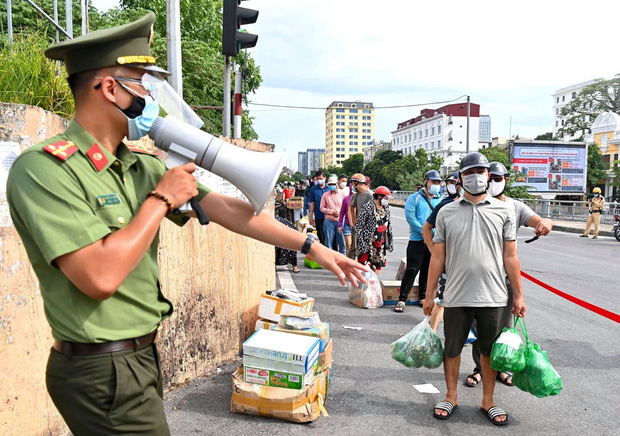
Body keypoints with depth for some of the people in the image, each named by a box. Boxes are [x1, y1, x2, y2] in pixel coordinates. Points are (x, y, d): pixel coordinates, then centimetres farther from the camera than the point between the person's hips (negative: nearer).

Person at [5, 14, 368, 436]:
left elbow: (224, 207, 2)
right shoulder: (44, 168, -19)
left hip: (143, 355, 7)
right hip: (102, 372, -7)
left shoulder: (142, 165, 3)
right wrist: (162, 199, -17)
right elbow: (99, 277, -28)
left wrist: (312, 247, 3)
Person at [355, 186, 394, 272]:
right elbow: (358, 225, -12)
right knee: (365, 265, -7)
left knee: (378, 265, 12)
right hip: (368, 242, -7)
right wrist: (361, 241, -16)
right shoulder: (367, 207, -12)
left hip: (381, 242, 7)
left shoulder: (386, 208, 10)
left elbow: (389, 225, 18)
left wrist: (390, 240, 15)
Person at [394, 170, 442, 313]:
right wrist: (423, 232, -16)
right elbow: (409, 215, -10)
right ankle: (402, 300, 0)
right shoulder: (415, 198, 2)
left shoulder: (441, 200, 13)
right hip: (417, 241, -4)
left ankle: (423, 297, 26)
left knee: (427, 271, 13)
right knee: (411, 271, -6)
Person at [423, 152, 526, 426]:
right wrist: (430, 294, 4)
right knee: (452, 349, 12)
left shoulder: (503, 210, 3)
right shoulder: (447, 212, 3)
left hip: (493, 297, 0)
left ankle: (488, 401, 31)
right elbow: (438, 257, 4)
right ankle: (451, 397, 31)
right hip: (456, 298, 0)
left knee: (490, 351, 13)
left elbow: (510, 256, 4)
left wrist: (518, 295, 3)